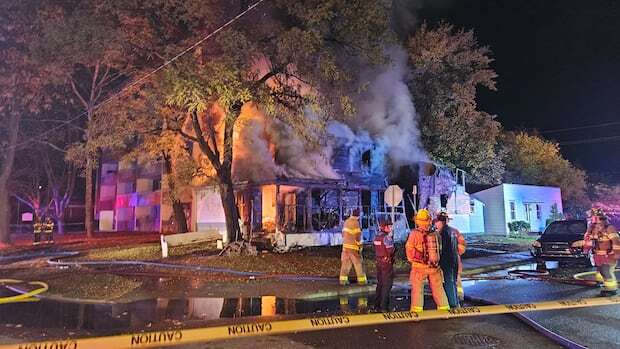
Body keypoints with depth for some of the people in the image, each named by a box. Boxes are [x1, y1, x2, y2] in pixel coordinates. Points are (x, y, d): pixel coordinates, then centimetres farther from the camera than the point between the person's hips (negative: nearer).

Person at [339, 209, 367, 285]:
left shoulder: (346, 222, 9)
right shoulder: (355, 223, -14)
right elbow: (357, 236, -15)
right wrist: (359, 246, -8)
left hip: (345, 245, 7)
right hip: (353, 247, -7)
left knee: (345, 262, 9)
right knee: (358, 263, 4)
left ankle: (343, 279, 8)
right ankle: (362, 280, 10)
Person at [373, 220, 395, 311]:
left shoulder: (377, 237, 7)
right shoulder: (387, 237, -18)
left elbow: (376, 249, 9)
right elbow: (391, 251, -19)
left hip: (378, 261, 8)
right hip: (387, 262, -8)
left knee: (380, 283, 17)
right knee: (387, 284, 0)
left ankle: (377, 304, 23)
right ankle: (384, 306, 1)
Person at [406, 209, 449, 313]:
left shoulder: (414, 234, -13)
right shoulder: (435, 234, -3)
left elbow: (409, 249, -5)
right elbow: (440, 249, 6)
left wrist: (412, 260, 13)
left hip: (419, 266, -3)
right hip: (435, 266, 3)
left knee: (417, 289, 7)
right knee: (438, 289, 16)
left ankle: (417, 311, 5)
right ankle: (444, 308, 24)